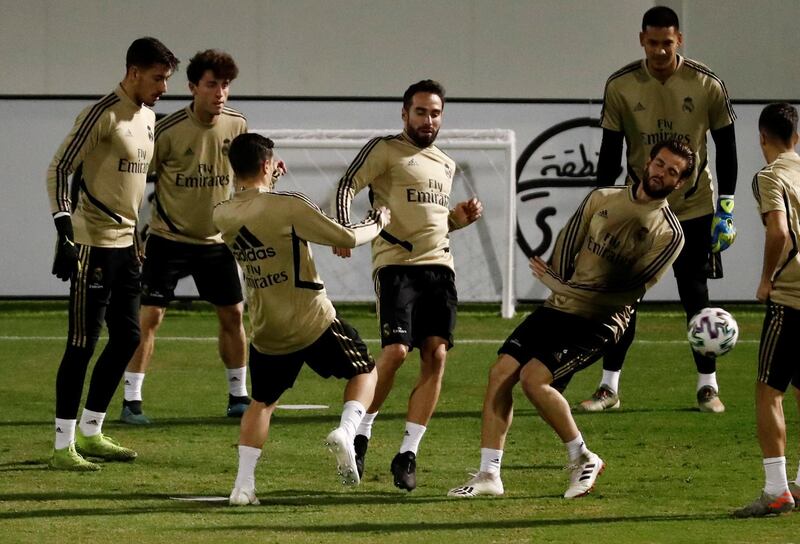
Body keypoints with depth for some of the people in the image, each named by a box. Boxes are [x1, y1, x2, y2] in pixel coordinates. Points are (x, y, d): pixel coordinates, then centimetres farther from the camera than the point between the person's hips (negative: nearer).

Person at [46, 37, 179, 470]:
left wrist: (141, 236, 24)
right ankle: (63, 446, -2)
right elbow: (58, 170, -16)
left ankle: (90, 433, 22)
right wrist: (64, 225, -24)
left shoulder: (148, 117, 13)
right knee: (82, 344, -6)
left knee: (127, 338, 11)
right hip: (94, 244, -9)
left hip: (125, 243, 9)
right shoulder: (103, 115, -14)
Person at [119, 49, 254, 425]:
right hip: (168, 238, -4)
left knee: (232, 315, 8)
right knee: (149, 316, -9)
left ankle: (238, 397, 22)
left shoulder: (237, 125, -3)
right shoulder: (169, 130, -18)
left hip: (216, 239, 5)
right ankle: (131, 401, -3)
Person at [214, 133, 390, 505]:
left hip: (266, 333, 4)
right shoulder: (289, 207, -17)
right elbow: (347, 239, -11)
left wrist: (266, 184, 30)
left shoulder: (222, 216, -2)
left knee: (262, 402, 22)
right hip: (314, 324, -4)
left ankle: (243, 484, 9)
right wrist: (377, 224, 8)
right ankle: (346, 432, -8)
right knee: (364, 371, 18)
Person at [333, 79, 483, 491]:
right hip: (396, 263, -6)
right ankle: (360, 434, 2)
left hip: (439, 264, 6)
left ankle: (408, 453, -3)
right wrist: (343, 231, -24)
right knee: (395, 351, -18)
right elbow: (347, 187, -7)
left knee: (436, 356, -7)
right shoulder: (385, 150, 3)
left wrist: (459, 218, 14)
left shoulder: (445, 165, 24)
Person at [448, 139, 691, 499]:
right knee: (501, 372, -9)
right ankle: (489, 475, -4)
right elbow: (568, 240, 13)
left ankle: (583, 458, -5)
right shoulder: (603, 198, 10)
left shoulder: (669, 234, -5)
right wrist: (558, 279, -7)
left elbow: (632, 290, -11)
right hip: (559, 307, 5)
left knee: (534, 378, -24)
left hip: (601, 321, -5)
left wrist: (562, 286, -12)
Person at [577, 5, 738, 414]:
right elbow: (610, 152, 0)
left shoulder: (707, 85, -9)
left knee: (696, 296, 1)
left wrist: (725, 208, -4)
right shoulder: (621, 86, -7)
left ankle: (707, 386, 11)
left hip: (693, 209, -1)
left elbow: (726, 147, -1)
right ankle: (609, 388, 7)